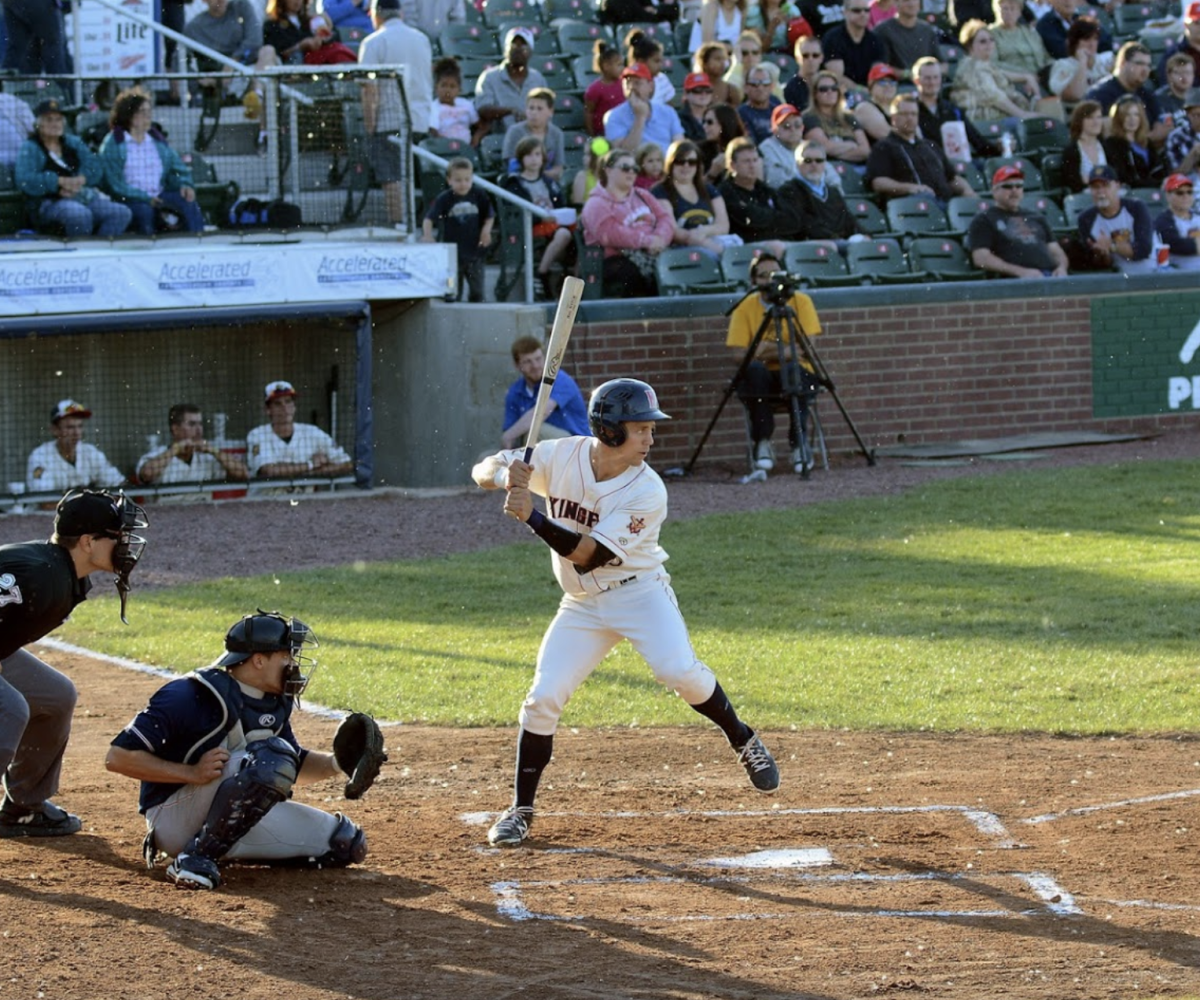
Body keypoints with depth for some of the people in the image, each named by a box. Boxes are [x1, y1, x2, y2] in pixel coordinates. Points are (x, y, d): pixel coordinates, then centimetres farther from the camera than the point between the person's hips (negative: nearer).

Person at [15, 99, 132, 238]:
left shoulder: (74, 143, 22)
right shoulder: (29, 148, 6)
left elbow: (95, 166, 7)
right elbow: (24, 181, -11)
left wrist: (79, 180, -15)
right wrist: (61, 181, -18)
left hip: (84, 196, 6)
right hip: (51, 203, -6)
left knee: (121, 213, -19)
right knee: (80, 214, -39)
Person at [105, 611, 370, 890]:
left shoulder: (276, 703, 5)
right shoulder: (189, 696, -19)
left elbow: (296, 766, 18)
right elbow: (117, 757, -21)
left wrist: (338, 763, -3)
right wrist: (192, 773, -28)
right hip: (173, 815, -8)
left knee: (347, 844, 1)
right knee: (272, 756, -30)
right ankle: (197, 857, -23)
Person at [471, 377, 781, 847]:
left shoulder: (646, 492, -21)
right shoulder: (561, 457, -12)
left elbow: (589, 554, -26)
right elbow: (483, 472, -7)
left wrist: (532, 517, -34)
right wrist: (505, 474, -30)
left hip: (639, 592, -3)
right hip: (582, 605, 3)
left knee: (679, 670, -25)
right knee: (543, 697, -7)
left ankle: (744, 742, 0)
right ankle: (521, 809, 7)